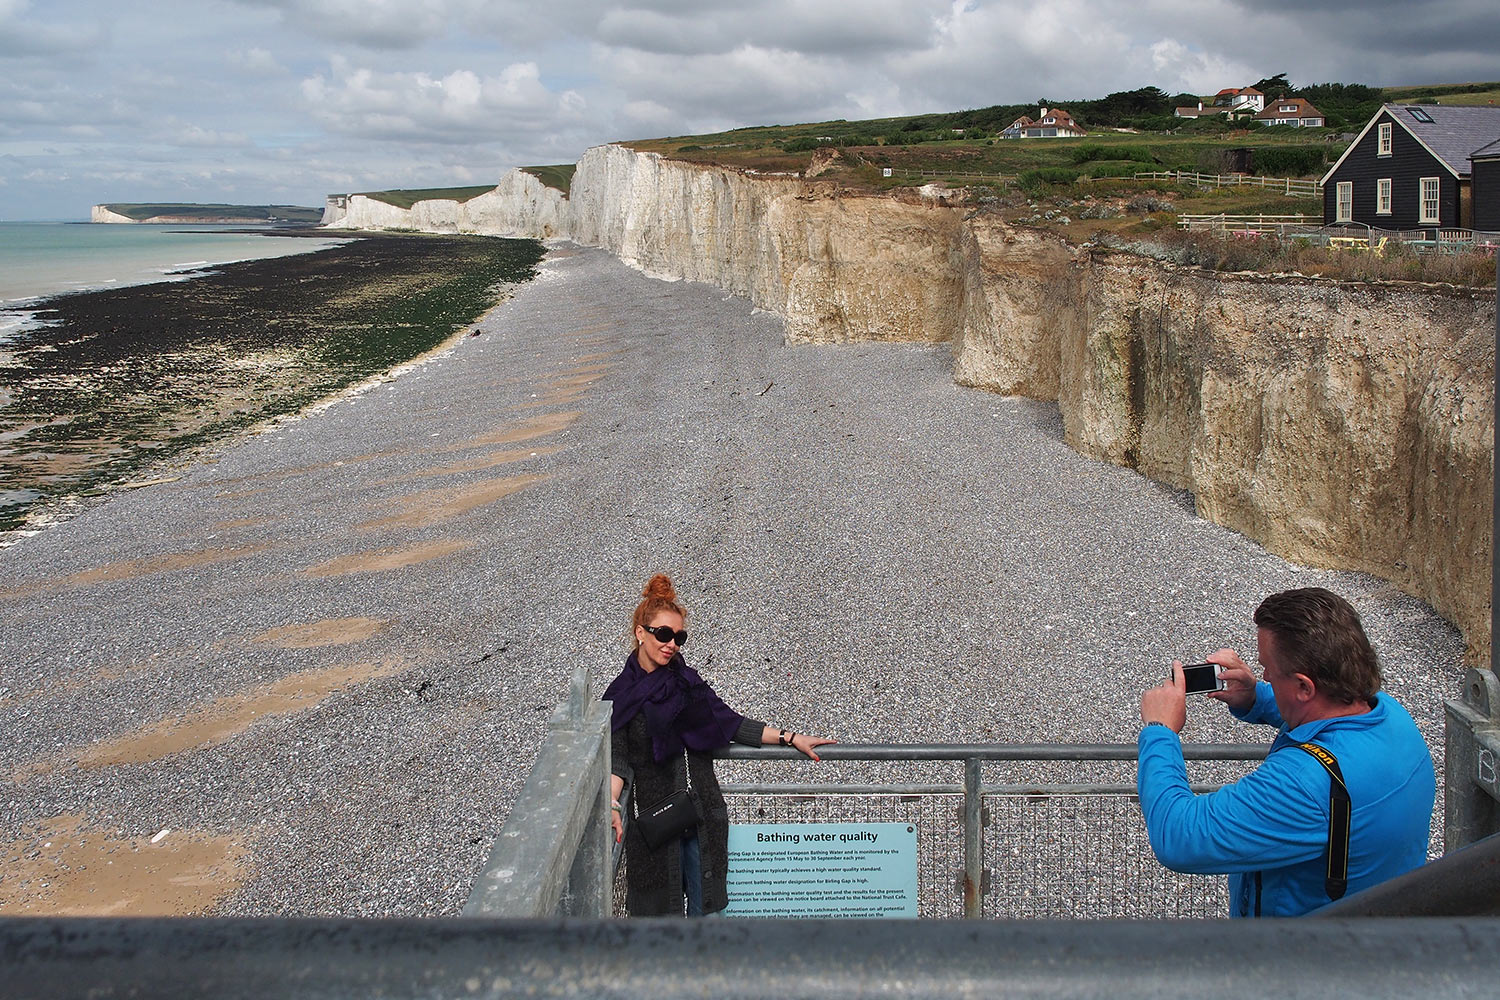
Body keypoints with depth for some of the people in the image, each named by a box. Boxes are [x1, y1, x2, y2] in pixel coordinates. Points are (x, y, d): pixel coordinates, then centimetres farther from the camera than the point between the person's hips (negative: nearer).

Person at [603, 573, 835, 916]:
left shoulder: (687, 681, 8)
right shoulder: (621, 695, -2)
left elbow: (730, 722, 12)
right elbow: (618, 759, -7)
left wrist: (790, 738, 8)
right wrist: (611, 804, -25)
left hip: (703, 817, 3)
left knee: (706, 908, 6)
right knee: (662, 911, 2)